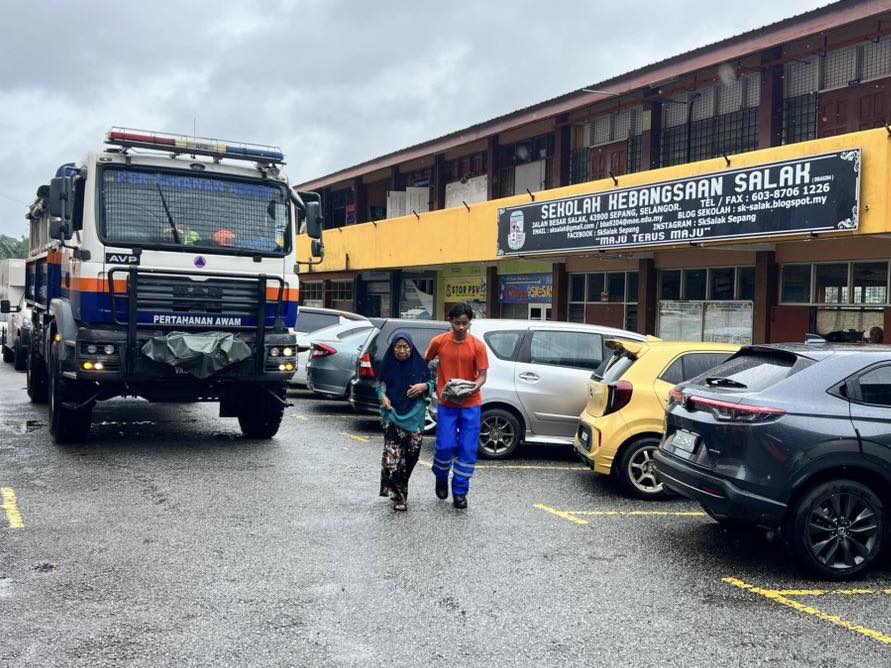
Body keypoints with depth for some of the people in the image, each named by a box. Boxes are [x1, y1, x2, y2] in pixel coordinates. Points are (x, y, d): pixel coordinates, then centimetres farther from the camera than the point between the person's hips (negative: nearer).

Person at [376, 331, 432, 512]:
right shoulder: (388, 364, 1)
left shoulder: (419, 364, 1)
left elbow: (430, 384, 11)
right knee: (392, 453, -17)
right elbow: (380, 385, 11)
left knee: (411, 453, 4)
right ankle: (398, 496, -16)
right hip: (393, 414, -1)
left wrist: (424, 386, -11)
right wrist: (383, 396, -8)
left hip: (414, 416, 1)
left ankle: (401, 488, 27)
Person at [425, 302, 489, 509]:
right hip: (446, 404, 0)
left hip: (470, 404, 0)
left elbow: (482, 376, -2)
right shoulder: (439, 342, -2)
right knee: (445, 446, -5)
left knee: (468, 449, 0)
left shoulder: (478, 345, -4)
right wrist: (433, 387, 2)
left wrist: (472, 388, -21)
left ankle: (460, 492, 14)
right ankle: (441, 477, 27)